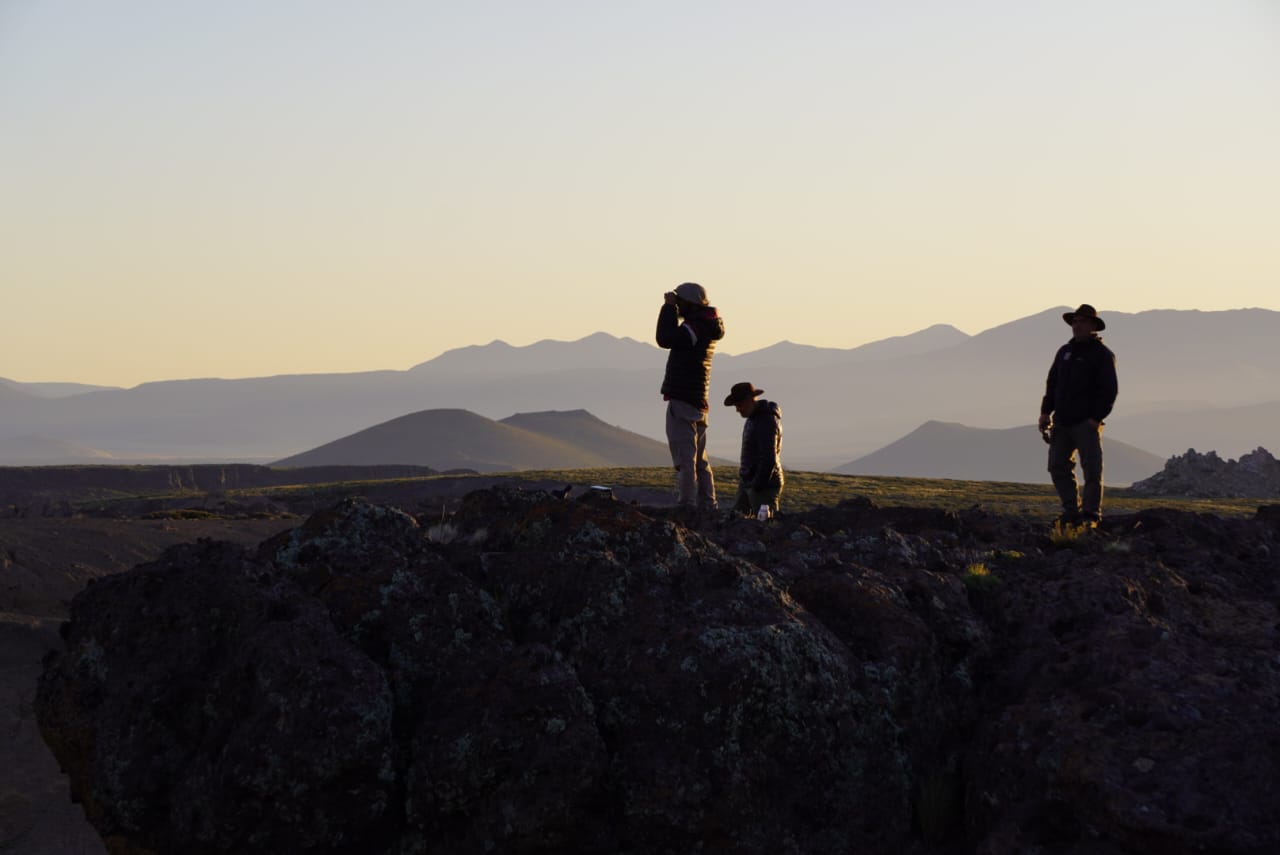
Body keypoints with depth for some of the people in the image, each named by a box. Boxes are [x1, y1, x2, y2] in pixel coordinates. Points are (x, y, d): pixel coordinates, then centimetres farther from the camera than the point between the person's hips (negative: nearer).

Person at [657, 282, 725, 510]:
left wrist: (669, 307, -18)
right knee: (699, 459, 15)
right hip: (699, 403, 10)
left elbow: (665, 339, -28)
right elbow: (673, 338, 23)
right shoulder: (706, 327, 15)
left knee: (684, 458, -9)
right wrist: (671, 308, 14)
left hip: (682, 401, -10)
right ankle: (707, 505, 18)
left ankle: (687, 504, -10)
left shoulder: (694, 328, -16)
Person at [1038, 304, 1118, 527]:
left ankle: (1091, 515, 0)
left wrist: (1096, 417, -15)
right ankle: (1071, 511, 13)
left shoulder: (1102, 354, -3)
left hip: (1087, 423, -6)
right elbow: (1052, 382, 19)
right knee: (1058, 466, 6)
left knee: (1092, 469, -5)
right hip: (1062, 422, 6)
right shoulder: (1065, 351, 16)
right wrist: (1046, 412, 9)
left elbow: (1109, 390, -8)